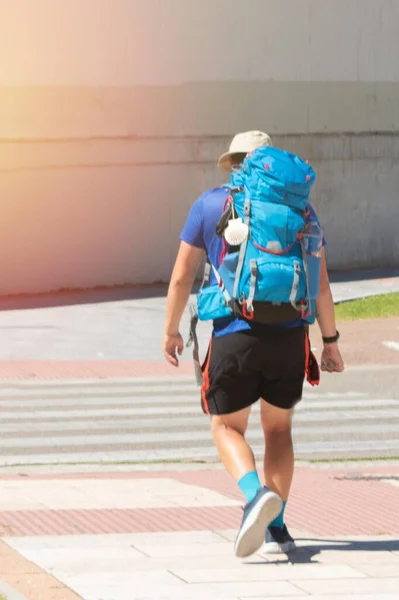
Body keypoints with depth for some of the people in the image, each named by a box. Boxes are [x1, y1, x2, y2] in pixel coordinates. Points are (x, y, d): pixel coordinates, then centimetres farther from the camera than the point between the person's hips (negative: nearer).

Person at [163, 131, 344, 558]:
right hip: (289, 335, 2)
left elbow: (181, 276, 3)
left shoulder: (209, 205, 4)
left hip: (233, 336, -2)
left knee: (227, 428, 11)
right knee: (278, 429, 18)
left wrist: (171, 331, 16)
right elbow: (320, 281, 4)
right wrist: (330, 340, 12)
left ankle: (257, 495, -17)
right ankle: (276, 527, 14)